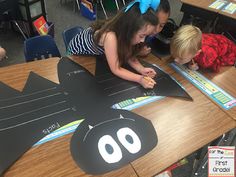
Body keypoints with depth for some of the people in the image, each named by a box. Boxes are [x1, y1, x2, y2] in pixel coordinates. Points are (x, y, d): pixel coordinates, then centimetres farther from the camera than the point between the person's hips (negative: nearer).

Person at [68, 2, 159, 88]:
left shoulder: (124, 31, -26)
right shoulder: (110, 37, -45)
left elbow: (129, 56, -16)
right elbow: (115, 69, -37)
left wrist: (142, 69, -32)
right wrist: (140, 79, -44)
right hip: (78, 51, -5)